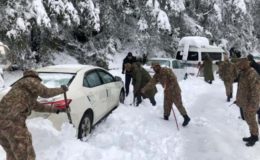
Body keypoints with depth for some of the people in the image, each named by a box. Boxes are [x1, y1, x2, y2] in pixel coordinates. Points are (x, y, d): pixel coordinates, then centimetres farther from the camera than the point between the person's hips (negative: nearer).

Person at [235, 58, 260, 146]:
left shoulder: (252, 74, -23)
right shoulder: (243, 73, 6)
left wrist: (252, 104, -24)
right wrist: (239, 99, 19)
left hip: (250, 103, -9)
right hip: (244, 102, 9)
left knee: (251, 120, 5)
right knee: (248, 119, 19)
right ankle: (253, 136, 33)